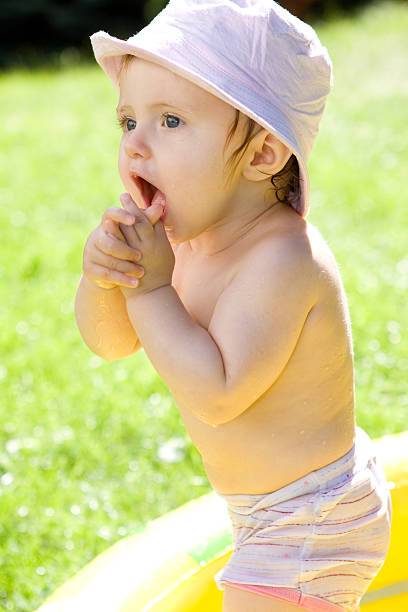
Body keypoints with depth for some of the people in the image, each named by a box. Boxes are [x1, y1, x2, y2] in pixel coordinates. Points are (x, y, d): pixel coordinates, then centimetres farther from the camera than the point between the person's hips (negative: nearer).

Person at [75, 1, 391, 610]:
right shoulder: (190, 238, -2)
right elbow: (111, 341, 0)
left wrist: (149, 285, -33)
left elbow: (216, 394, -38)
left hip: (308, 526, -10)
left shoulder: (282, 260, -31)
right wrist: (102, 274, -21)